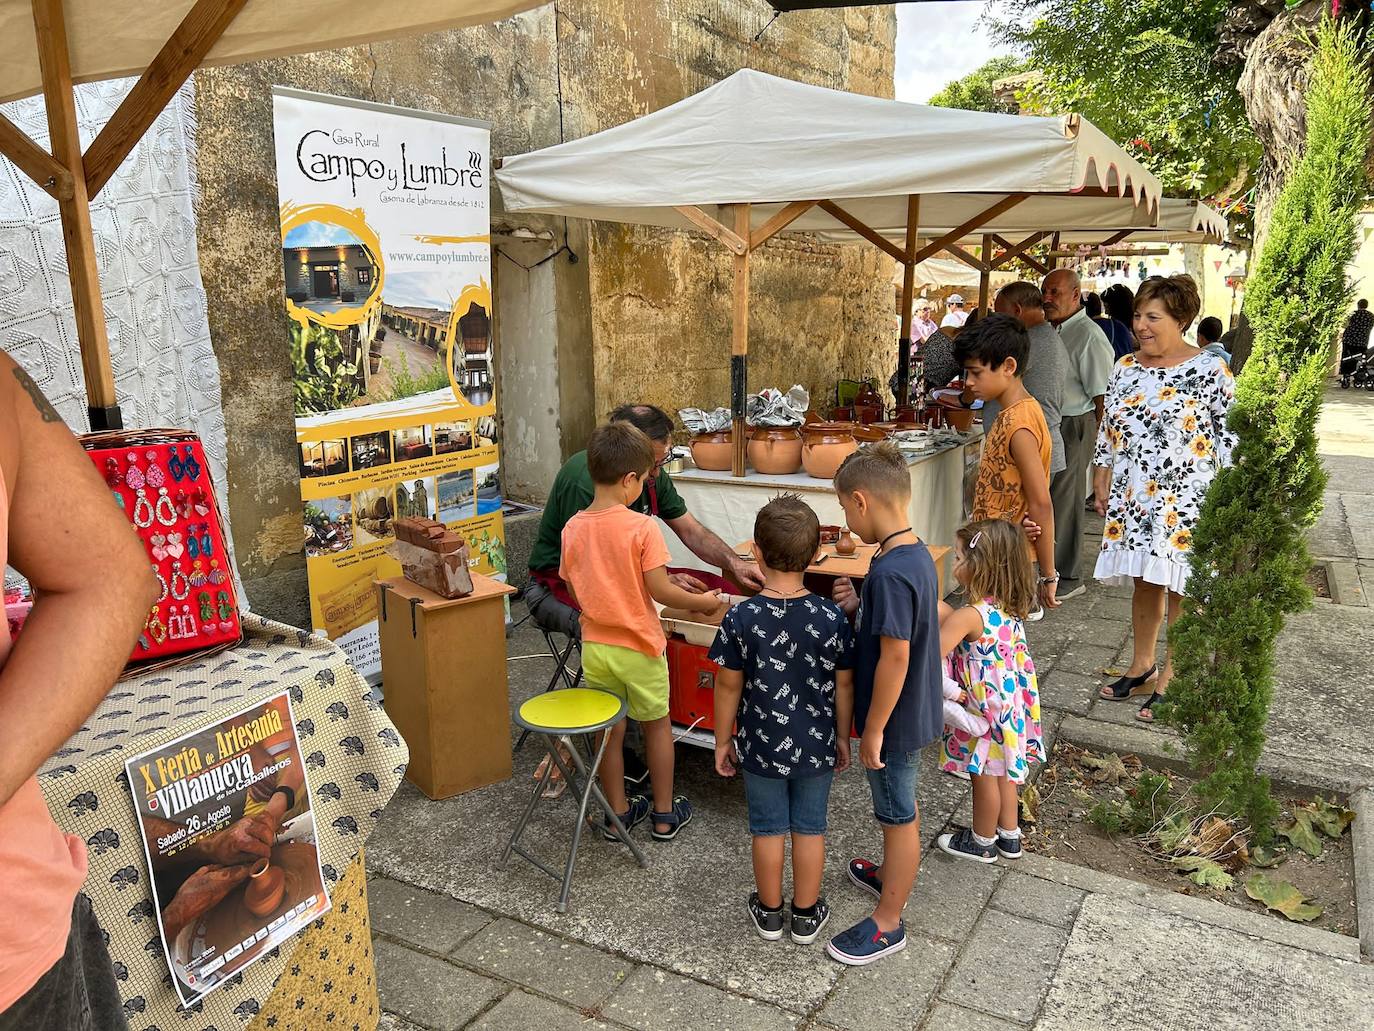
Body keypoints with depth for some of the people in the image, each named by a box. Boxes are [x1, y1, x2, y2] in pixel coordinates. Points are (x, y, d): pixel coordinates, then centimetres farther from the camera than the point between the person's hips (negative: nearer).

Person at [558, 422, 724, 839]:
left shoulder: (573, 528, -4)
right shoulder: (642, 527, -20)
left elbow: (574, 590, 4)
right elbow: (660, 590, -18)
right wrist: (703, 601, -3)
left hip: (595, 646, 4)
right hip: (639, 647, -4)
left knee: (610, 731, 17)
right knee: (657, 726, 16)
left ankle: (618, 813, 29)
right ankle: (665, 815, 28)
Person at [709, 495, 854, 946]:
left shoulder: (741, 618, -20)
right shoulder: (832, 617, -15)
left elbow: (728, 688, -11)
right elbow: (844, 685, -6)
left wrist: (723, 741, 3)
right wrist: (842, 737, 10)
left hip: (761, 747, -1)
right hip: (816, 747, 1)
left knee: (768, 829, 17)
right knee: (810, 828, 18)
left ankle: (769, 912, 35)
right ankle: (807, 915, 34)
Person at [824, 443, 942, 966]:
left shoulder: (890, 572, -29)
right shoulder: (917, 553, 0)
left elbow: (895, 656, -29)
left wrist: (873, 731, -21)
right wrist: (857, 607, -7)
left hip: (894, 718, -9)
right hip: (913, 711, 9)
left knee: (898, 816, 7)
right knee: (901, 807, 27)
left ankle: (888, 923, 23)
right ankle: (893, 874, 49)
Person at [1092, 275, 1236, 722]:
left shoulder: (1210, 369, -8)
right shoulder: (1126, 368, 7)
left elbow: (1229, 434, -6)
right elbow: (1108, 431, 14)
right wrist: (1101, 481, 11)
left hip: (1187, 499, -5)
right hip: (1134, 496, 5)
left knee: (1182, 587, 2)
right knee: (1144, 582, 14)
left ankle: (1170, 678, 14)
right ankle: (1142, 667, 28)